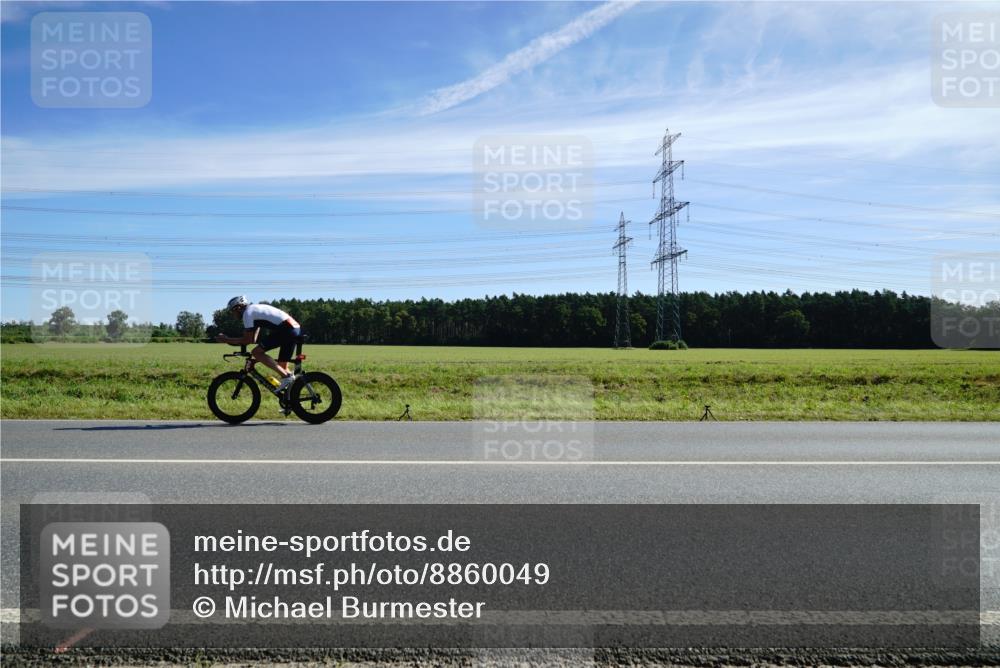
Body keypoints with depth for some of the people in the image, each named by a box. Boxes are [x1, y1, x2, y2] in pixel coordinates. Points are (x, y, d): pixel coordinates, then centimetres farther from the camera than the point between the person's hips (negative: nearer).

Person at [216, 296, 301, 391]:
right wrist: (230, 340, 26)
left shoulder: (248, 312, 0)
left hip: (285, 329, -9)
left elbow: (247, 340, -3)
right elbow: (253, 339, 30)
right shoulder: (255, 310, 28)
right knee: (282, 366, 15)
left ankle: (286, 376, -13)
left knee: (256, 352, -7)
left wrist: (227, 339, 8)